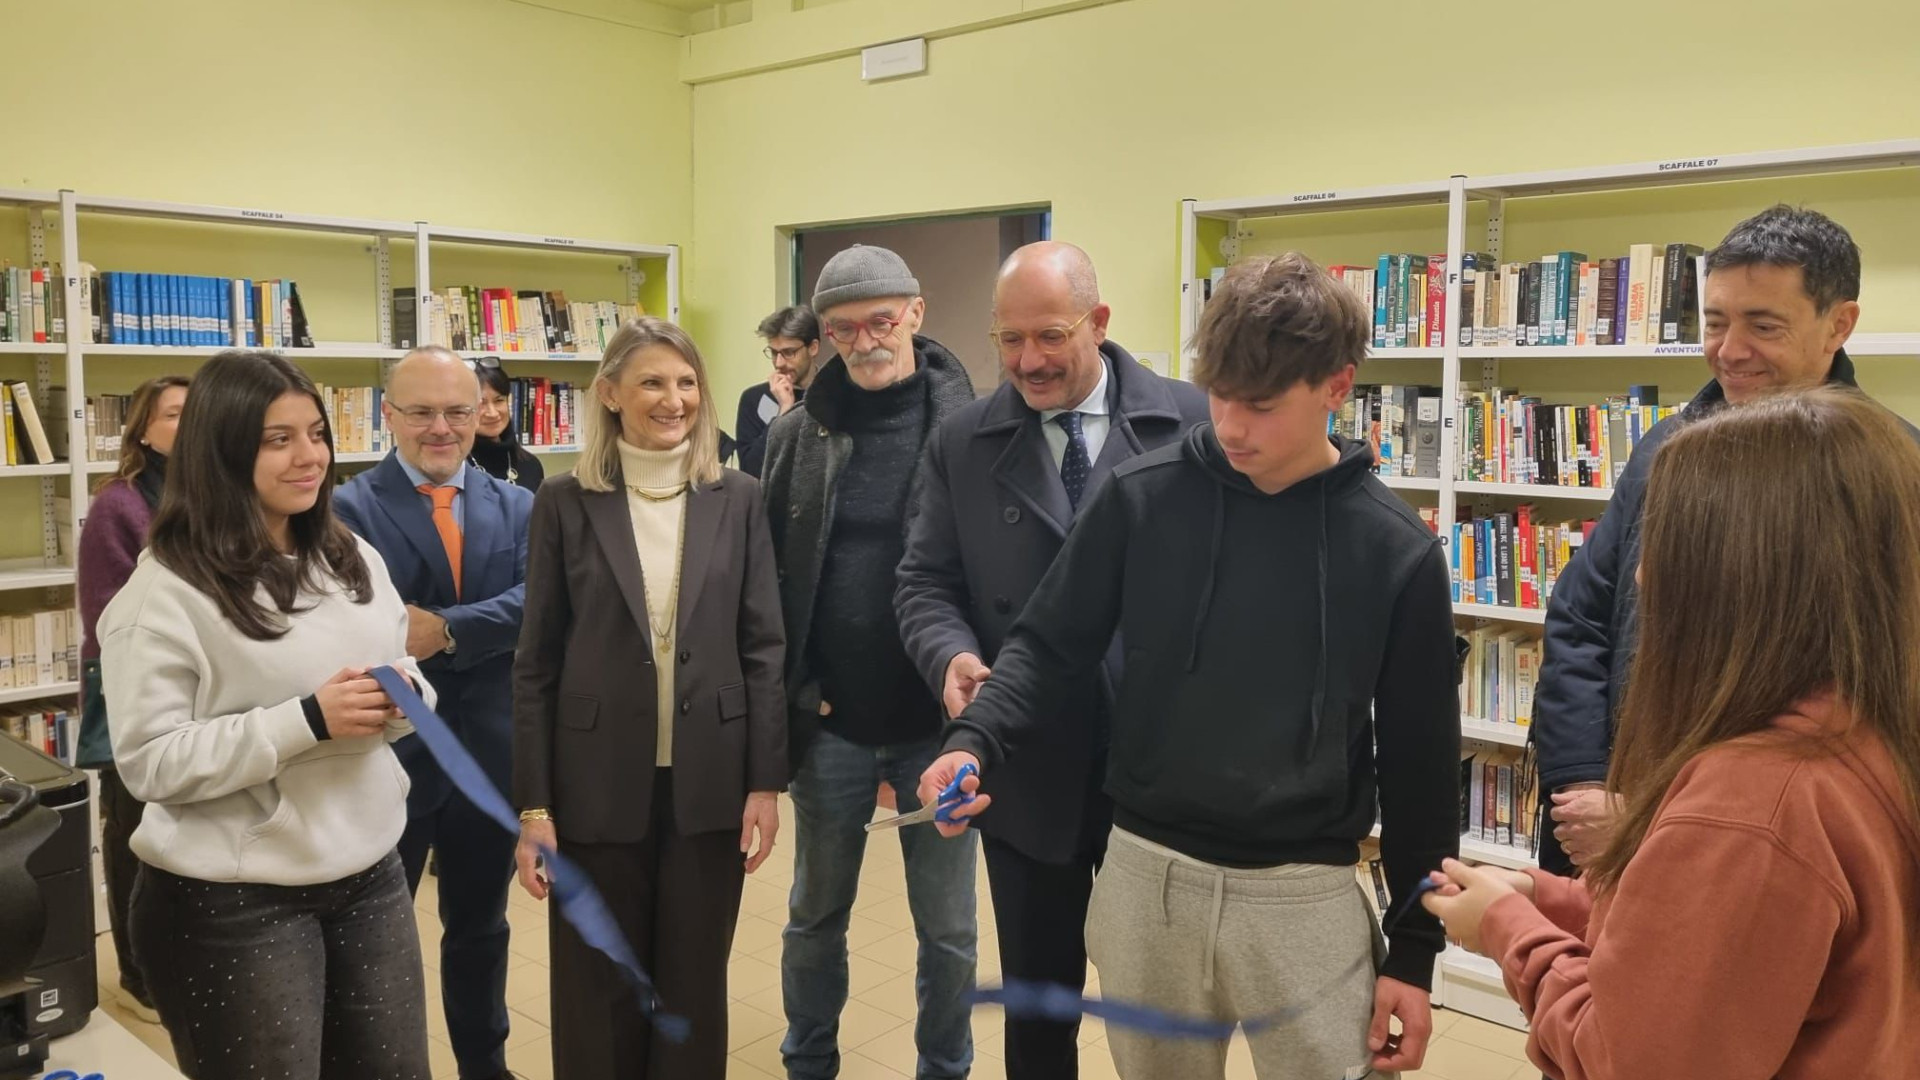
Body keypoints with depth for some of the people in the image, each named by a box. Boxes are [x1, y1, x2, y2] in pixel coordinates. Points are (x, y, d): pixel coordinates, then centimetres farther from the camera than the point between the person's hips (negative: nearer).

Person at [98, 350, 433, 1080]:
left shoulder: (353, 560, 7)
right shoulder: (166, 591, -13)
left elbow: (408, 683, 15)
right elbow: (150, 763, -16)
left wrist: (403, 696, -9)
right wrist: (307, 721, -23)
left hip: (371, 875, 6)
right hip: (234, 905, -5)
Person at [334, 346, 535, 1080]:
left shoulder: (517, 506, 3)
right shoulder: (350, 508, -9)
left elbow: (532, 603, -13)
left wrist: (445, 631, -25)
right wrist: (480, 641, -23)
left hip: (490, 756, 4)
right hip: (388, 758, -4)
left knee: (480, 928, 22)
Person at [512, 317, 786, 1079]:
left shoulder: (738, 500, 2)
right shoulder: (565, 503, -1)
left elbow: (764, 648, 2)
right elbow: (537, 663, -1)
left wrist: (767, 783, -2)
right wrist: (532, 804, -5)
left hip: (709, 784, 1)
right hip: (598, 787, -1)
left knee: (694, 988, 13)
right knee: (598, 994, 11)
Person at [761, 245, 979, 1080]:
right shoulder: (797, 435, 0)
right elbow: (765, 577, 3)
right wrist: (794, 692, -4)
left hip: (937, 724, -2)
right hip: (831, 727, 2)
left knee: (949, 930, 12)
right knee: (815, 917, 18)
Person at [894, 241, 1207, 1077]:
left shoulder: (1192, 425, -4)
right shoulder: (961, 444, 2)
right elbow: (926, 582, 3)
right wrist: (953, 656, -18)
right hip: (1026, 770, 1)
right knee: (1036, 999, 18)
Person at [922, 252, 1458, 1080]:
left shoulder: (1397, 550, -7)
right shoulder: (1140, 498, -6)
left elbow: (1418, 761, -1)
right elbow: (1052, 645, 2)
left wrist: (1414, 950, 1)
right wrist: (975, 741, -17)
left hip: (1304, 894, -1)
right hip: (1146, 874, 1)